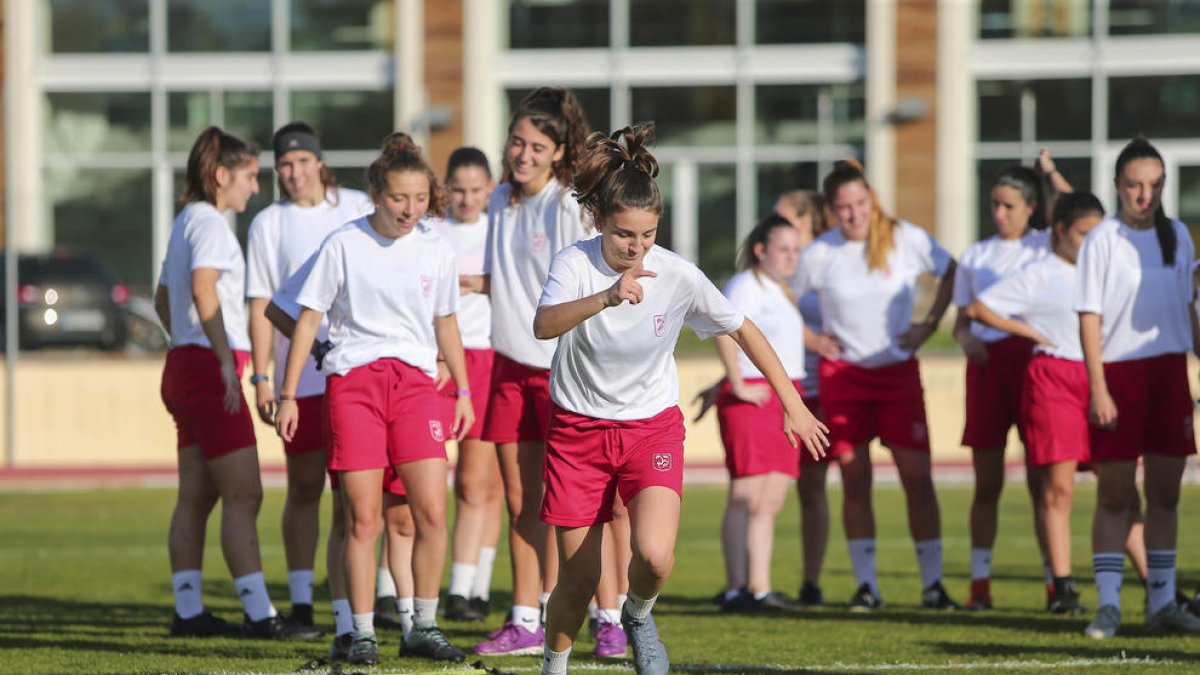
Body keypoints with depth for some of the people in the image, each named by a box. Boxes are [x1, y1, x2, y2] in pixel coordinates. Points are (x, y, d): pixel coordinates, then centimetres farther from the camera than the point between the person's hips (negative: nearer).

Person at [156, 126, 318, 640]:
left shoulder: (187, 222, 19)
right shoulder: (210, 223, -11)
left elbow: (163, 298, 28)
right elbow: (203, 290, -26)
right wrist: (225, 359, -27)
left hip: (183, 364, 10)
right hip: (208, 367, -10)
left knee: (196, 496, 10)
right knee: (243, 496, -10)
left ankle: (188, 611, 11)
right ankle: (259, 613, -13)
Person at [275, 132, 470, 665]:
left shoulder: (435, 251, 7)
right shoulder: (344, 245, -3)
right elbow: (308, 320, 2)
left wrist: (464, 391, 19)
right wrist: (288, 394, 0)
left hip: (416, 381, 3)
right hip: (353, 380, -2)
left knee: (432, 512, -7)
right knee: (363, 520, -3)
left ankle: (424, 627, 7)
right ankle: (362, 634, 5)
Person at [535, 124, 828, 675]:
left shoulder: (678, 277, -13)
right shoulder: (576, 263, -17)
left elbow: (742, 330, 2)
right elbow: (544, 325, -37)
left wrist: (793, 405, 3)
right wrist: (606, 297, -54)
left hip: (653, 428, 0)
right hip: (579, 429, 0)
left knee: (655, 556, -23)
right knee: (577, 579, 1)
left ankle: (638, 616, 12)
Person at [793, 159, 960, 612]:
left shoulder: (905, 239, -6)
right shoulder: (819, 254, -4)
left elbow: (951, 273, 9)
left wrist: (929, 324, 1)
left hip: (898, 370, 0)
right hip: (842, 372, 0)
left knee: (917, 477, -6)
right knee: (855, 480, 0)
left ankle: (933, 584, 1)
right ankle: (866, 586, 5)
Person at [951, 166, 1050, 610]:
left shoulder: (1048, 245, 9)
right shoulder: (974, 256, 18)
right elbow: (961, 320, 18)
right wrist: (966, 338, -3)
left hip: (1034, 358, -3)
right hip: (987, 362, 3)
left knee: (1041, 480, -5)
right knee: (986, 482, 2)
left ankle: (1055, 580, -2)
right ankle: (979, 582, 7)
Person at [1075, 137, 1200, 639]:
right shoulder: (1102, 240, -5)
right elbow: (1089, 317, -7)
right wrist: (1098, 390, -13)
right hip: (1118, 371, -4)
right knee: (1114, 494, -2)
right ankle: (1108, 606, 0)